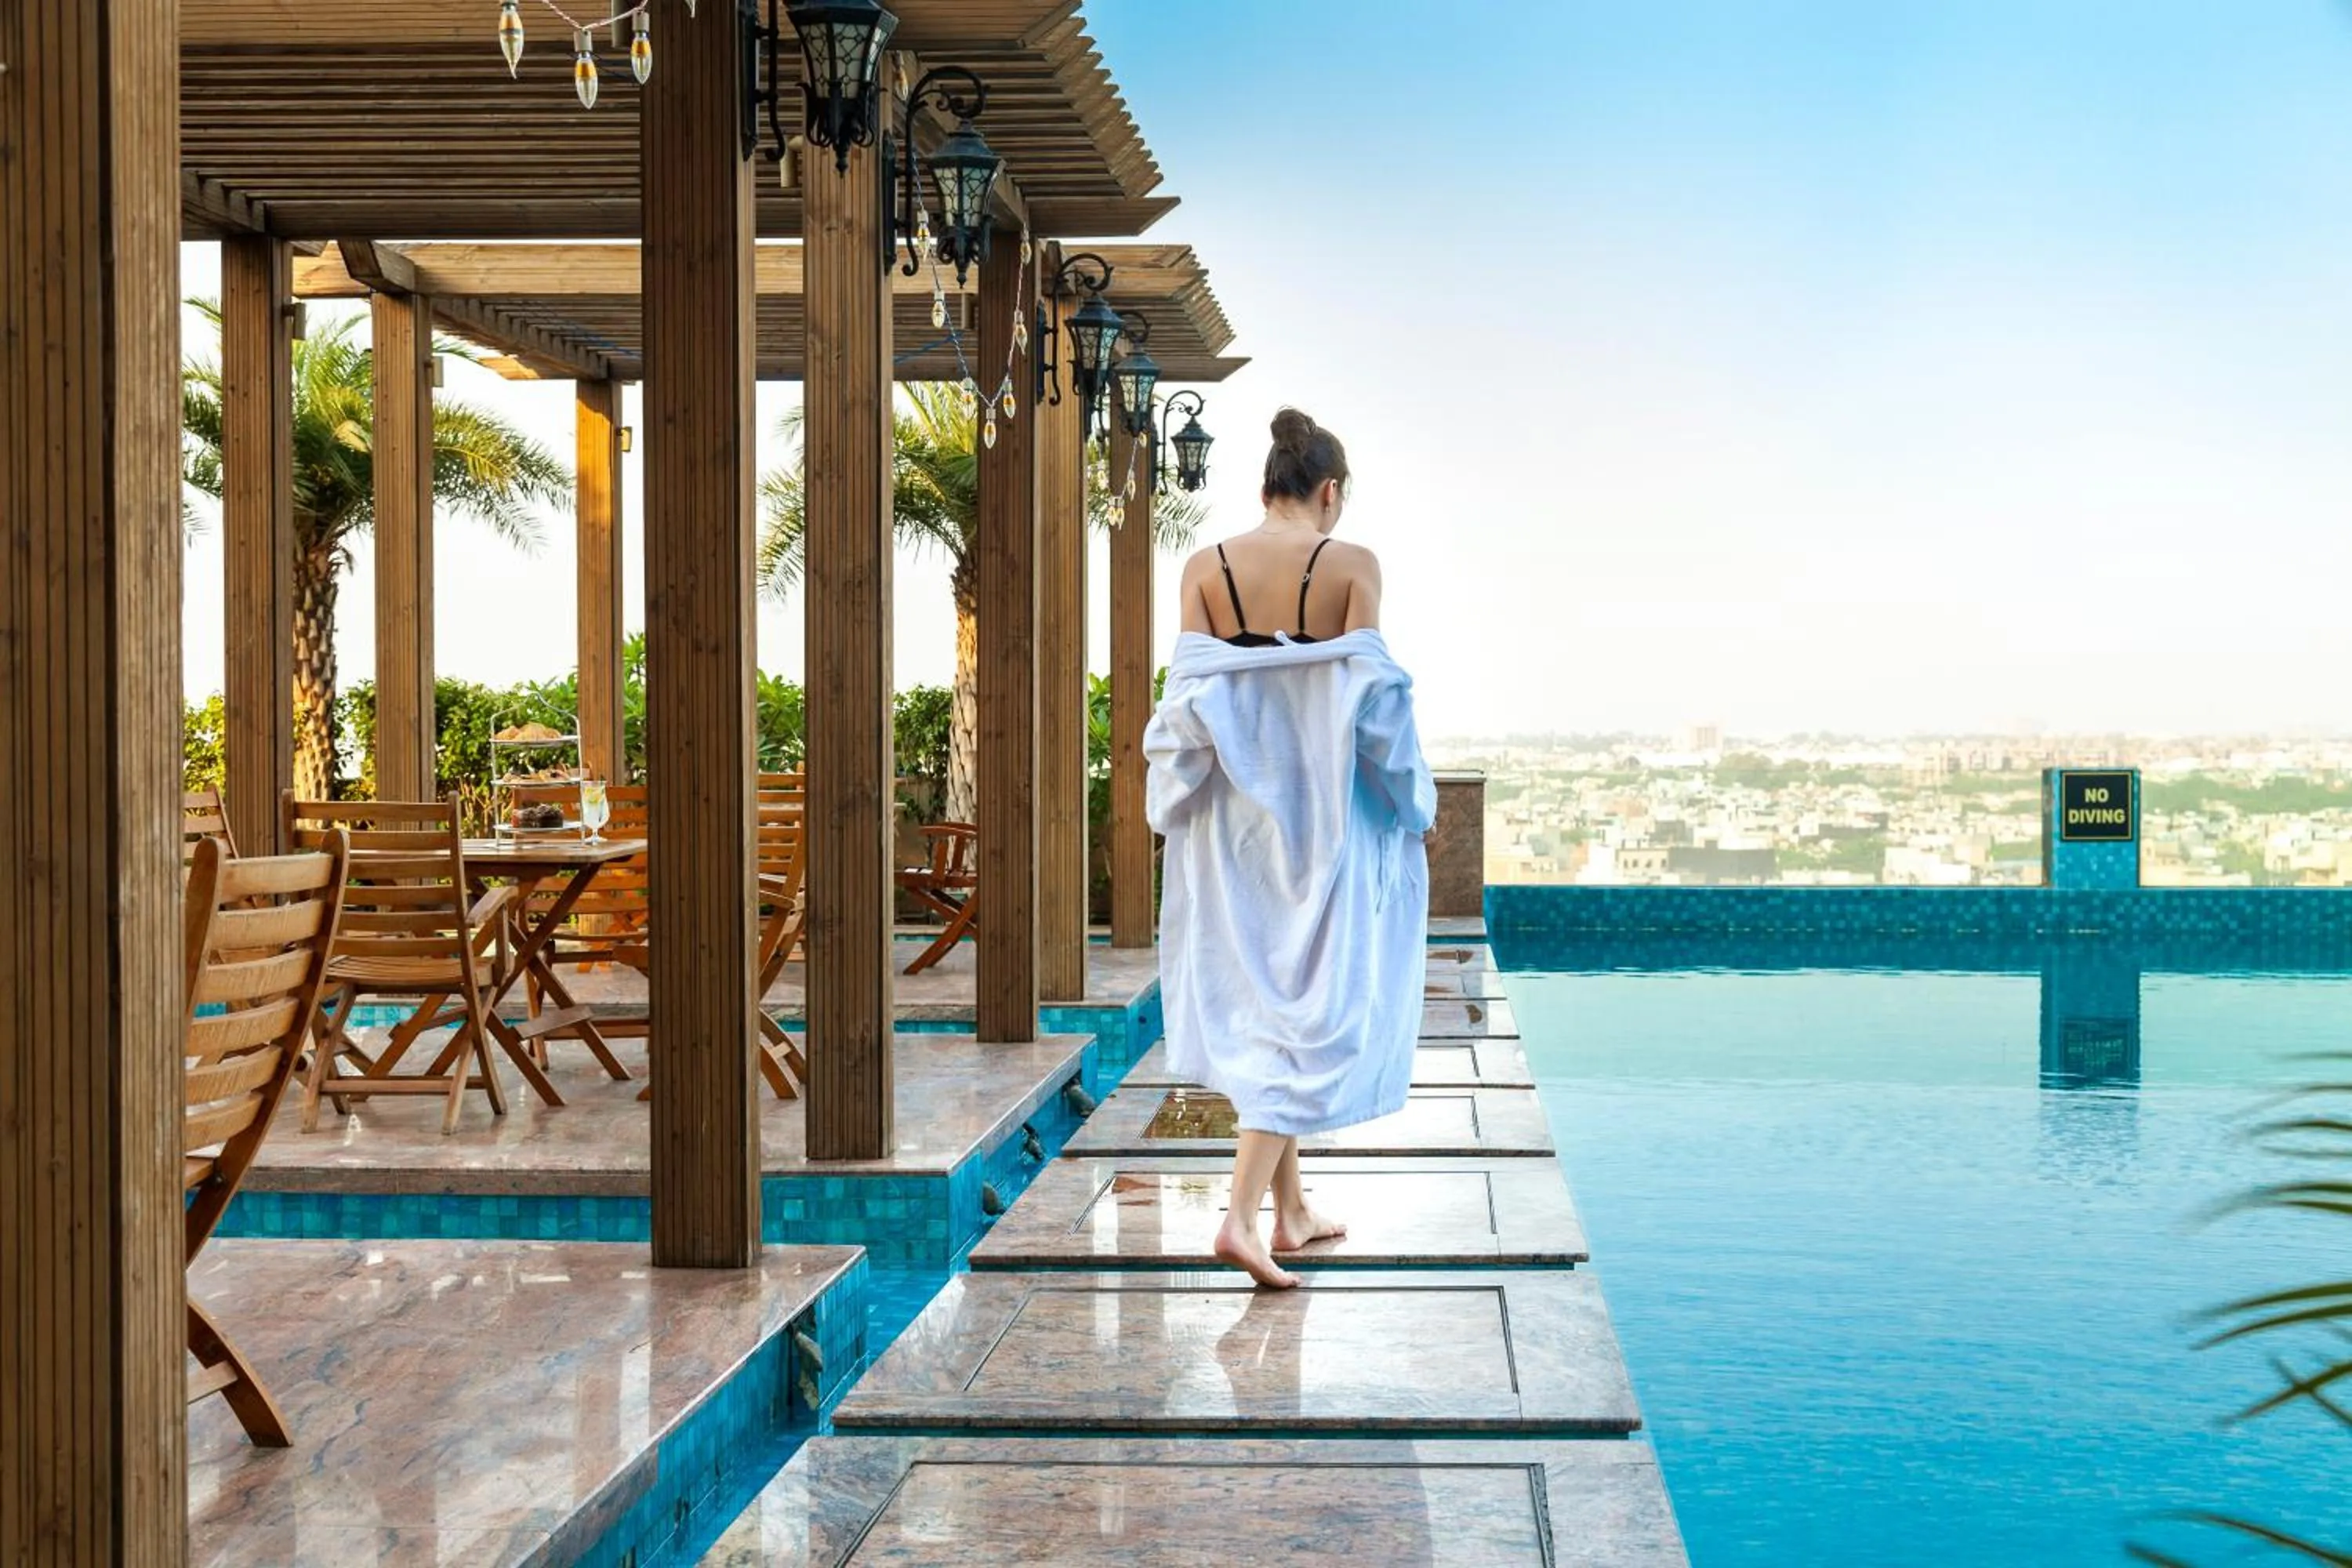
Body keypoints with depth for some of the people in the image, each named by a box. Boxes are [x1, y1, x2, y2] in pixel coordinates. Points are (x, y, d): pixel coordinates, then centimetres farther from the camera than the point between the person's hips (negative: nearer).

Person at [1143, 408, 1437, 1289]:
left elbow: (1189, 695, -1)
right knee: (1308, 1003, 0)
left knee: (1254, 994, 15)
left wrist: (1178, 802, 7)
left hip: (1233, 813, 4)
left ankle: (1292, 1212, 24)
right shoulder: (1352, 565, -6)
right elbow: (1370, 697, -8)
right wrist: (1409, 802, 3)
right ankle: (1241, 1216, -13)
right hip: (1320, 810, -4)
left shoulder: (1205, 568, 1)